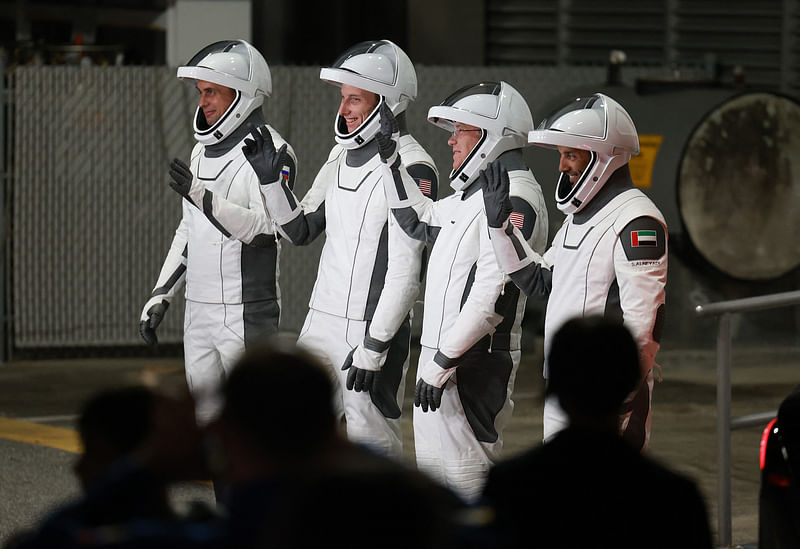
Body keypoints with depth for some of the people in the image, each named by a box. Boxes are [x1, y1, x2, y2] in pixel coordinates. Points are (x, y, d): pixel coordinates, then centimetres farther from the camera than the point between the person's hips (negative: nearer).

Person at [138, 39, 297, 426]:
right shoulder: (202, 150, 15)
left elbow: (264, 227, -23)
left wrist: (201, 195, -32)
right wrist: (159, 296, 16)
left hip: (247, 315, -9)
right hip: (199, 311, 9)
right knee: (206, 422, 11)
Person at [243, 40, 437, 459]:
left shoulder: (412, 169, -15)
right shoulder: (342, 156, 11)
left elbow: (406, 271, -18)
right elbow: (300, 230, 20)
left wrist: (374, 346, -19)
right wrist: (270, 180, 4)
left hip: (372, 329, -8)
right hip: (322, 323, 8)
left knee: (372, 445, -1)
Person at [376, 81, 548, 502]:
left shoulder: (513, 199, -18)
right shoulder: (472, 193, 14)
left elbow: (492, 297, -24)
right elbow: (417, 221, 33)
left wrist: (442, 363, -23)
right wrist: (390, 156, 27)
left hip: (472, 366, -10)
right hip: (443, 355, 10)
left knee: (466, 476, -10)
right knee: (436, 471, 17)